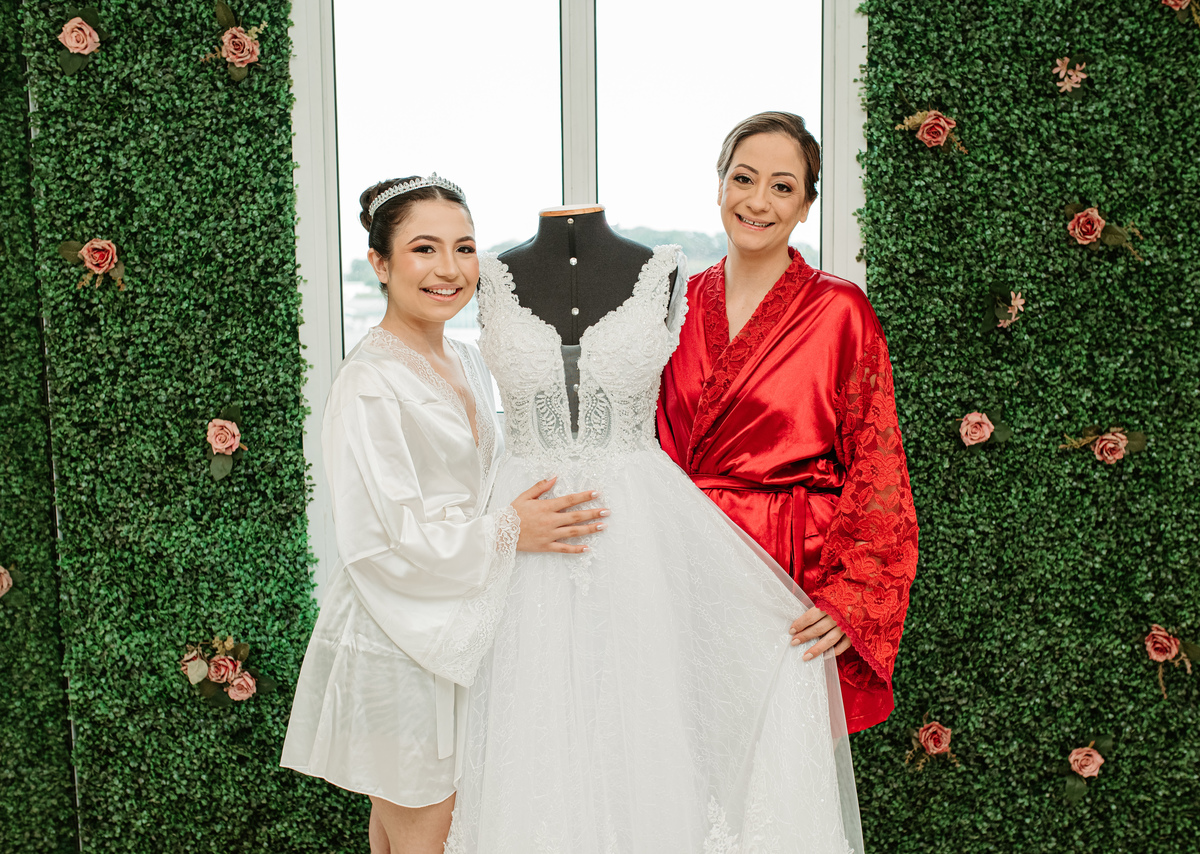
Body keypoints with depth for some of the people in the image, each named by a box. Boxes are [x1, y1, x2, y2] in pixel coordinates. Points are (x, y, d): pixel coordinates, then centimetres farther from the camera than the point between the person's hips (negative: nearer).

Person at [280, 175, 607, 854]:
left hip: (455, 636, 8)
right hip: (399, 640, -7)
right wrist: (507, 531, -18)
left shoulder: (468, 363, 8)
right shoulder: (370, 382, -18)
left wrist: (535, 515, 5)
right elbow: (379, 539, -21)